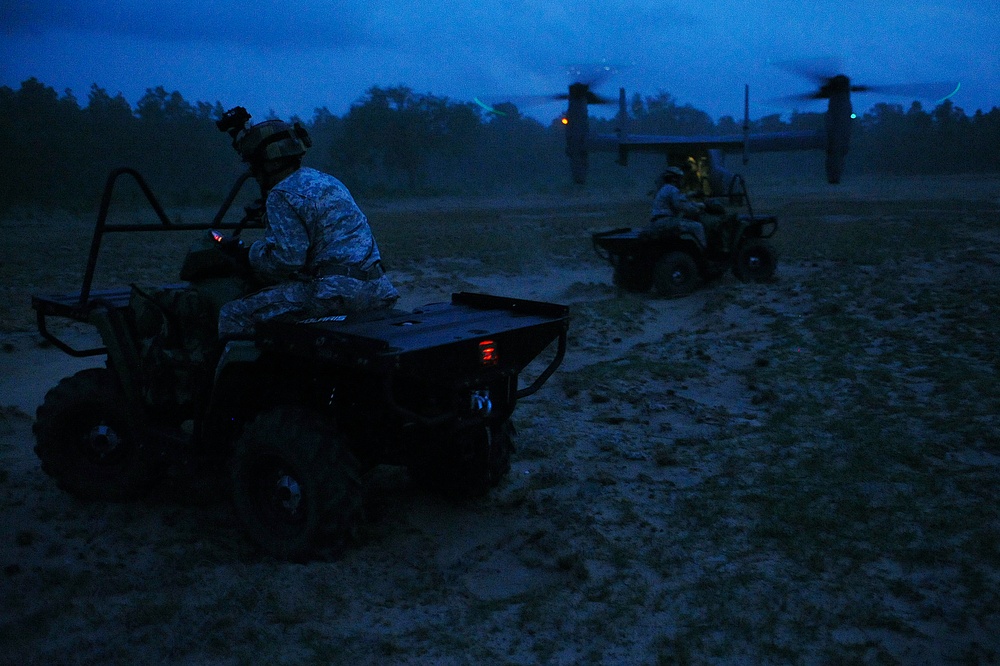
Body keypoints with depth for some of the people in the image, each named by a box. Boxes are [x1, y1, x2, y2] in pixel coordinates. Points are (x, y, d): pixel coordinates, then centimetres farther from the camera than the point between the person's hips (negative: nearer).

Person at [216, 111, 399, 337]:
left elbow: (287, 257, -17)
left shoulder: (282, 196, -7)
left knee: (235, 315, -6)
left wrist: (252, 253, 2)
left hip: (336, 291, -10)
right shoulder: (327, 181, 21)